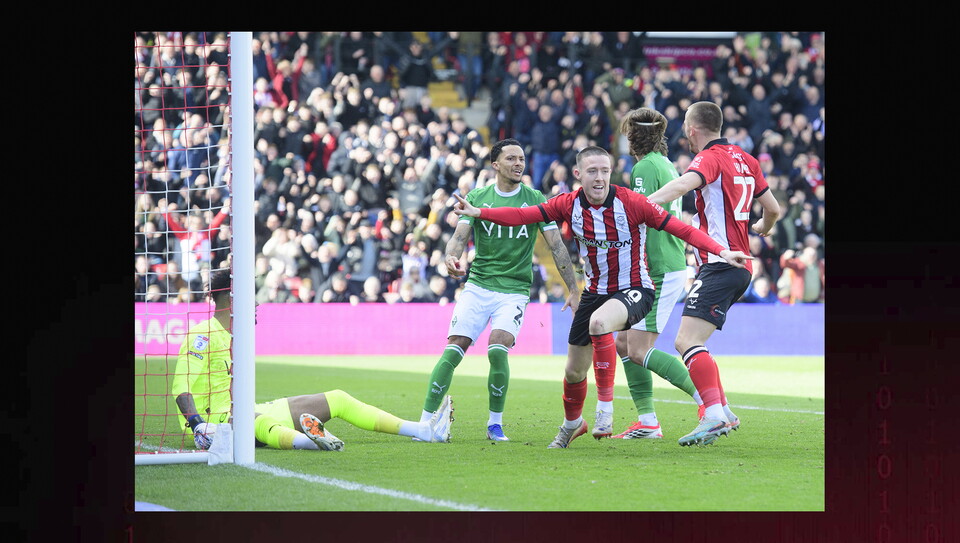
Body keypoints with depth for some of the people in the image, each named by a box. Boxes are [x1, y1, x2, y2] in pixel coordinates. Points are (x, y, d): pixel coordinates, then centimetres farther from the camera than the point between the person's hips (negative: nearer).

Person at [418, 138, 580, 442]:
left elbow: (557, 246, 1)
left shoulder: (535, 200, 1)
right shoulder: (476, 198, 4)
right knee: (453, 350, -10)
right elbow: (460, 236, -3)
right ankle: (426, 420, -5)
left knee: (498, 349, -21)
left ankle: (495, 423, -4)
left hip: (515, 289, -2)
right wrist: (451, 257, -27)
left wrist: (574, 290, -3)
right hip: (477, 285, 2)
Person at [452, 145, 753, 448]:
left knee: (599, 322, -37)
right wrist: (478, 212, -19)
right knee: (574, 371, 11)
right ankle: (572, 423, 42)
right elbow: (522, 215, -7)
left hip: (633, 290, -5)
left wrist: (721, 251, -28)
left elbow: (680, 229, -19)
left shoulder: (631, 203, -18)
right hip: (595, 292, 5)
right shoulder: (569, 205, -7)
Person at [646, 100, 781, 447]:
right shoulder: (744, 159, 17)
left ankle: (714, 415, -32)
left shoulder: (711, 157, -8)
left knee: (687, 342, -19)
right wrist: (762, 228, 47)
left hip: (720, 263, -10)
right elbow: (773, 208, 23)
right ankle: (723, 413, 17)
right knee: (688, 343, 18)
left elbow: (685, 183, -31)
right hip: (740, 265, 10)